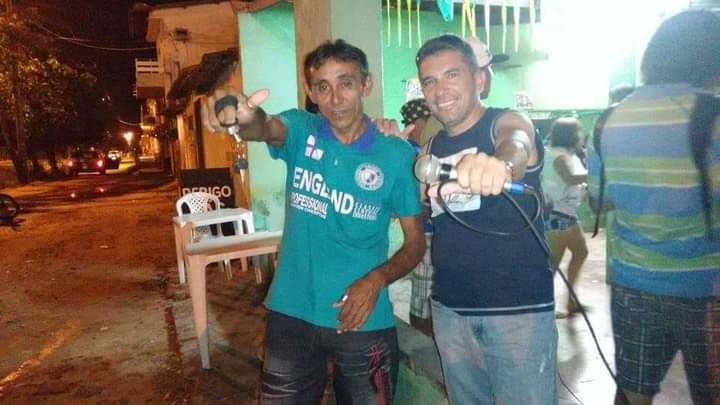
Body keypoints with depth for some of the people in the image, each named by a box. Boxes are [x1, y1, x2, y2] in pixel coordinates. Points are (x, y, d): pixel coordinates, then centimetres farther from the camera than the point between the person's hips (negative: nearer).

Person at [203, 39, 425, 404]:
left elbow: (415, 243, -2)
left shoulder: (397, 155, -7)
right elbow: (265, 130, -28)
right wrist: (245, 116, -51)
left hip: (365, 322, 0)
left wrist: (377, 279, -19)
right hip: (291, 315, 1)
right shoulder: (300, 131, -4)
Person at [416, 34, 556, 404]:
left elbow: (516, 145, -33)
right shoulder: (430, 147, 8)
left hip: (518, 308, -5)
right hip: (449, 309, 5)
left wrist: (499, 162, -58)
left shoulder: (506, 122, -9)